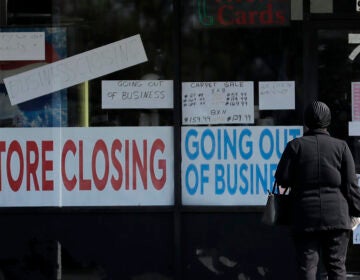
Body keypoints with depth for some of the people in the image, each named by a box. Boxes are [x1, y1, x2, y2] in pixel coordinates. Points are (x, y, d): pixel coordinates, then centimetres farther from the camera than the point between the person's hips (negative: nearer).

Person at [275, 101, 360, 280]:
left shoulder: (296, 145, 1)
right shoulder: (341, 146, 2)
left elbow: (282, 179, -2)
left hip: (305, 217, -1)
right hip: (336, 216, 1)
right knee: (336, 265, 4)